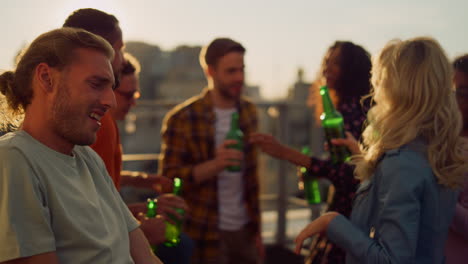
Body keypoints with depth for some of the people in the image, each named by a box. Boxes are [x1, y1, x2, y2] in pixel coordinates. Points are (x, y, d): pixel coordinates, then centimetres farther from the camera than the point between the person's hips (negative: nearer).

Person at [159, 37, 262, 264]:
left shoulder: (248, 112, 7)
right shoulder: (182, 119, -10)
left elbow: (252, 175, 12)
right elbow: (169, 179, -10)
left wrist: (256, 228, 12)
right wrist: (214, 164, -24)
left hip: (243, 230, 5)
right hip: (206, 236, -4)